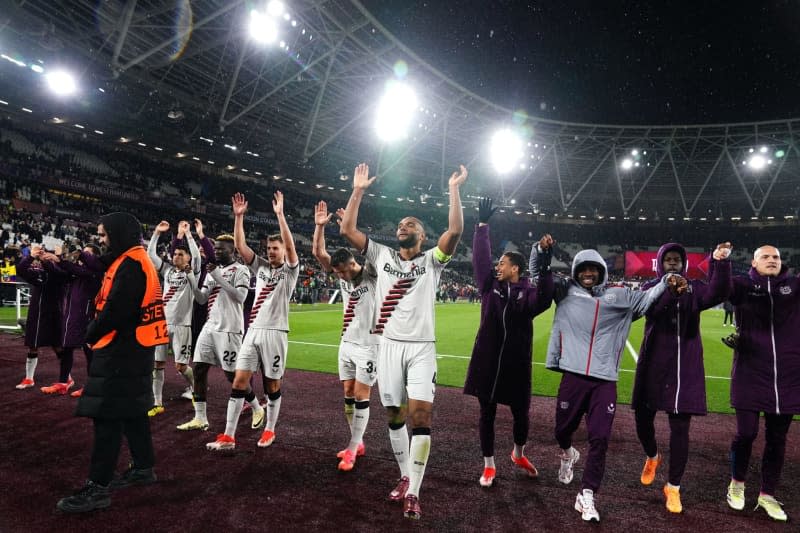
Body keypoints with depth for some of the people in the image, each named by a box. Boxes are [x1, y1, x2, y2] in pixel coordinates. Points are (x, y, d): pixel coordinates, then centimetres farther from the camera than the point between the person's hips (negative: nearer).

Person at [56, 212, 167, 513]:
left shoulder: (131, 264, -17)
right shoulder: (132, 260, 17)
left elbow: (116, 310, -23)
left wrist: (92, 334, -7)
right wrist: (96, 332, 6)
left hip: (122, 350, -10)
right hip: (131, 348, 10)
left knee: (107, 415, -7)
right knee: (131, 410, 17)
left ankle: (97, 488, -1)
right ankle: (143, 468, 27)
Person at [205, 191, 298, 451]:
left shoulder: (290, 270, 1)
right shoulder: (260, 266, 13)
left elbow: (290, 245, -17)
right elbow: (240, 245, 5)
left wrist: (280, 214, -23)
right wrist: (239, 215, -5)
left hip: (275, 332, -4)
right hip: (253, 331, 4)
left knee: (273, 384, 6)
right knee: (239, 381, 0)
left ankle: (269, 430, 23)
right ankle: (228, 436, 7)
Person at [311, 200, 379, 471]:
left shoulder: (371, 275, -11)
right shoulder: (342, 276, 5)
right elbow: (318, 252, -1)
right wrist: (319, 225, -13)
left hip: (368, 346, -6)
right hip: (347, 344, 7)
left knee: (361, 396, -1)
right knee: (348, 394, 11)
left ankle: (352, 448, 7)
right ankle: (358, 443, 23)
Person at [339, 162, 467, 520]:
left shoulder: (432, 261, 5)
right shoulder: (382, 256, 10)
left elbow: (455, 231, -11)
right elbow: (347, 230, 3)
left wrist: (454, 189, -9)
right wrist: (358, 190, 1)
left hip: (422, 347, -2)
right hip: (390, 346, 2)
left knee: (421, 414, -11)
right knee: (395, 415, 10)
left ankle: (413, 493, -4)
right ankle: (406, 479, 26)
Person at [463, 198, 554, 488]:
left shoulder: (529, 292, -6)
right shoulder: (490, 285, 1)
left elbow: (544, 299, -27)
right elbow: (480, 258, -2)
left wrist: (545, 263, -38)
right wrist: (482, 225, -7)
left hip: (516, 364, -1)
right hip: (487, 361, 2)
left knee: (521, 414, 13)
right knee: (487, 414, 10)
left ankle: (518, 454, 43)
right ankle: (489, 466, 26)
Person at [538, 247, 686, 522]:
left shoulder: (619, 295, 11)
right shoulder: (565, 290, 7)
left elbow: (646, 299, 15)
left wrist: (667, 281, -3)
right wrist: (540, 250, -8)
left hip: (605, 380, 1)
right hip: (573, 375, 0)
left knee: (599, 439, -1)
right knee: (563, 429, 13)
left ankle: (586, 495, 12)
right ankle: (568, 454, 49)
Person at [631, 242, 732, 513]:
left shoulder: (694, 288, 3)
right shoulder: (650, 288, 2)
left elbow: (718, 293, -19)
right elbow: (645, 308, -20)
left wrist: (721, 262, -34)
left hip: (685, 368, 0)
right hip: (654, 366, 1)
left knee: (680, 428, 2)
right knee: (643, 418, 9)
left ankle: (673, 487, 18)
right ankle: (652, 457, 42)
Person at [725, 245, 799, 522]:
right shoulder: (743, 285, -1)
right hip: (750, 373, -3)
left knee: (777, 439, 11)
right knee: (746, 432, 1)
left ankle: (767, 495, 27)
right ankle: (737, 483, 27)